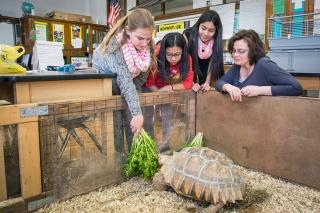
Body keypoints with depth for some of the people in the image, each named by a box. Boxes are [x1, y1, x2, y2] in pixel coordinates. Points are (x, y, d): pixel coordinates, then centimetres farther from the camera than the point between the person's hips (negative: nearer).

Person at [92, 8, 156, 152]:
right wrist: (137, 113, -48)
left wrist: (135, 95, -14)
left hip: (126, 82, 4)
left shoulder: (147, 45, -20)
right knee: (115, 124, -9)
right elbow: (125, 80, -43)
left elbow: (144, 73, -8)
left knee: (132, 123, -1)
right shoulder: (116, 45, -36)